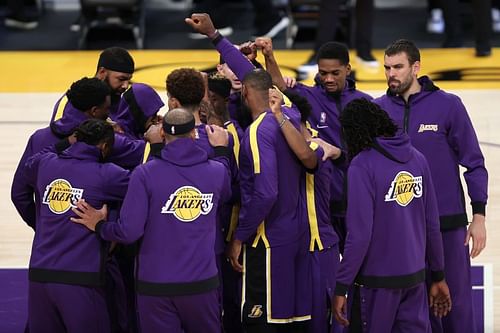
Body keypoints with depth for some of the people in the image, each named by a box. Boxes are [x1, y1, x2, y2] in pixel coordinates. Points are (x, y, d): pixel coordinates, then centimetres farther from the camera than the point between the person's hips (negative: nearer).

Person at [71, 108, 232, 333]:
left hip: (155, 287, -2)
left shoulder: (145, 174, -10)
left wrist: (99, 226, 7)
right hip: (203, 282, 2)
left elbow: (129, 232, -13)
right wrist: (221, 150, 36)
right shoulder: (217, 172, 0)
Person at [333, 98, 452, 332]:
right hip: (415, 277, 5)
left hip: (376, 280, -5)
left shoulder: (362, 165, -14)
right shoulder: (417, 159, 3)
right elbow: (432, 225, 7)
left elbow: (360, 234, -17)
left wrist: (341, 287, -12)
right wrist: (438, 277, 16)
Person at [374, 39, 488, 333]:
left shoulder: (447, 105, -5)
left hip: (448, 223, -3)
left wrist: (479, 215, -6)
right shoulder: (380, 108, 2)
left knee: (455, 300, 2)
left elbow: (474, 162, -3)